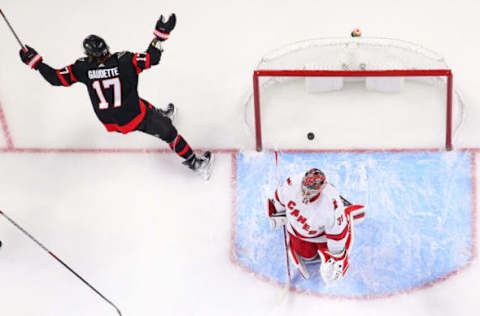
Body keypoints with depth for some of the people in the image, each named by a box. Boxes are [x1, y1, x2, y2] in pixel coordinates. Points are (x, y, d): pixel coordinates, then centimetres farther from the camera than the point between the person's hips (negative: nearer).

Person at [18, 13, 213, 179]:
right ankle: (194, 162, 19)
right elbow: (152, 58, -24)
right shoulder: (123, 60, -26)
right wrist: (161, 33, -18)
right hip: (134, 118, -5)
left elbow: (56, 78, -11)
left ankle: (161, 114, 62)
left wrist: (34, 61, 0)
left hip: (109, 121, 5)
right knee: (167, 132, 11)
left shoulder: (83, 68, -18)